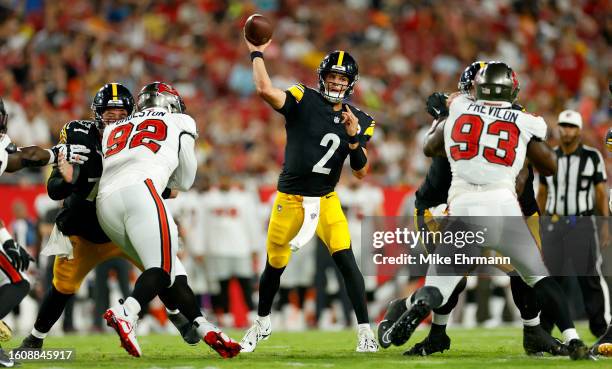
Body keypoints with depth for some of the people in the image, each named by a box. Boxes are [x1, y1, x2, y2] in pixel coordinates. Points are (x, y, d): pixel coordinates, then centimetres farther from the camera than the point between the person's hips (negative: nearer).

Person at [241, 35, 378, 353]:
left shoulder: (359, 121, 0)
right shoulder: (303, 101, -10)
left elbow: (361, 172, -3)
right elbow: (265, 90, -27)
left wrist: (353, 137, -18)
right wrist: (256, 54, -19)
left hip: (325, 201, 1)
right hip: (289, 198, -1)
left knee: (346, 261, -15)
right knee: (274, 265, 11)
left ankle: (365, 330, -9)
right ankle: (262, 323, 36)